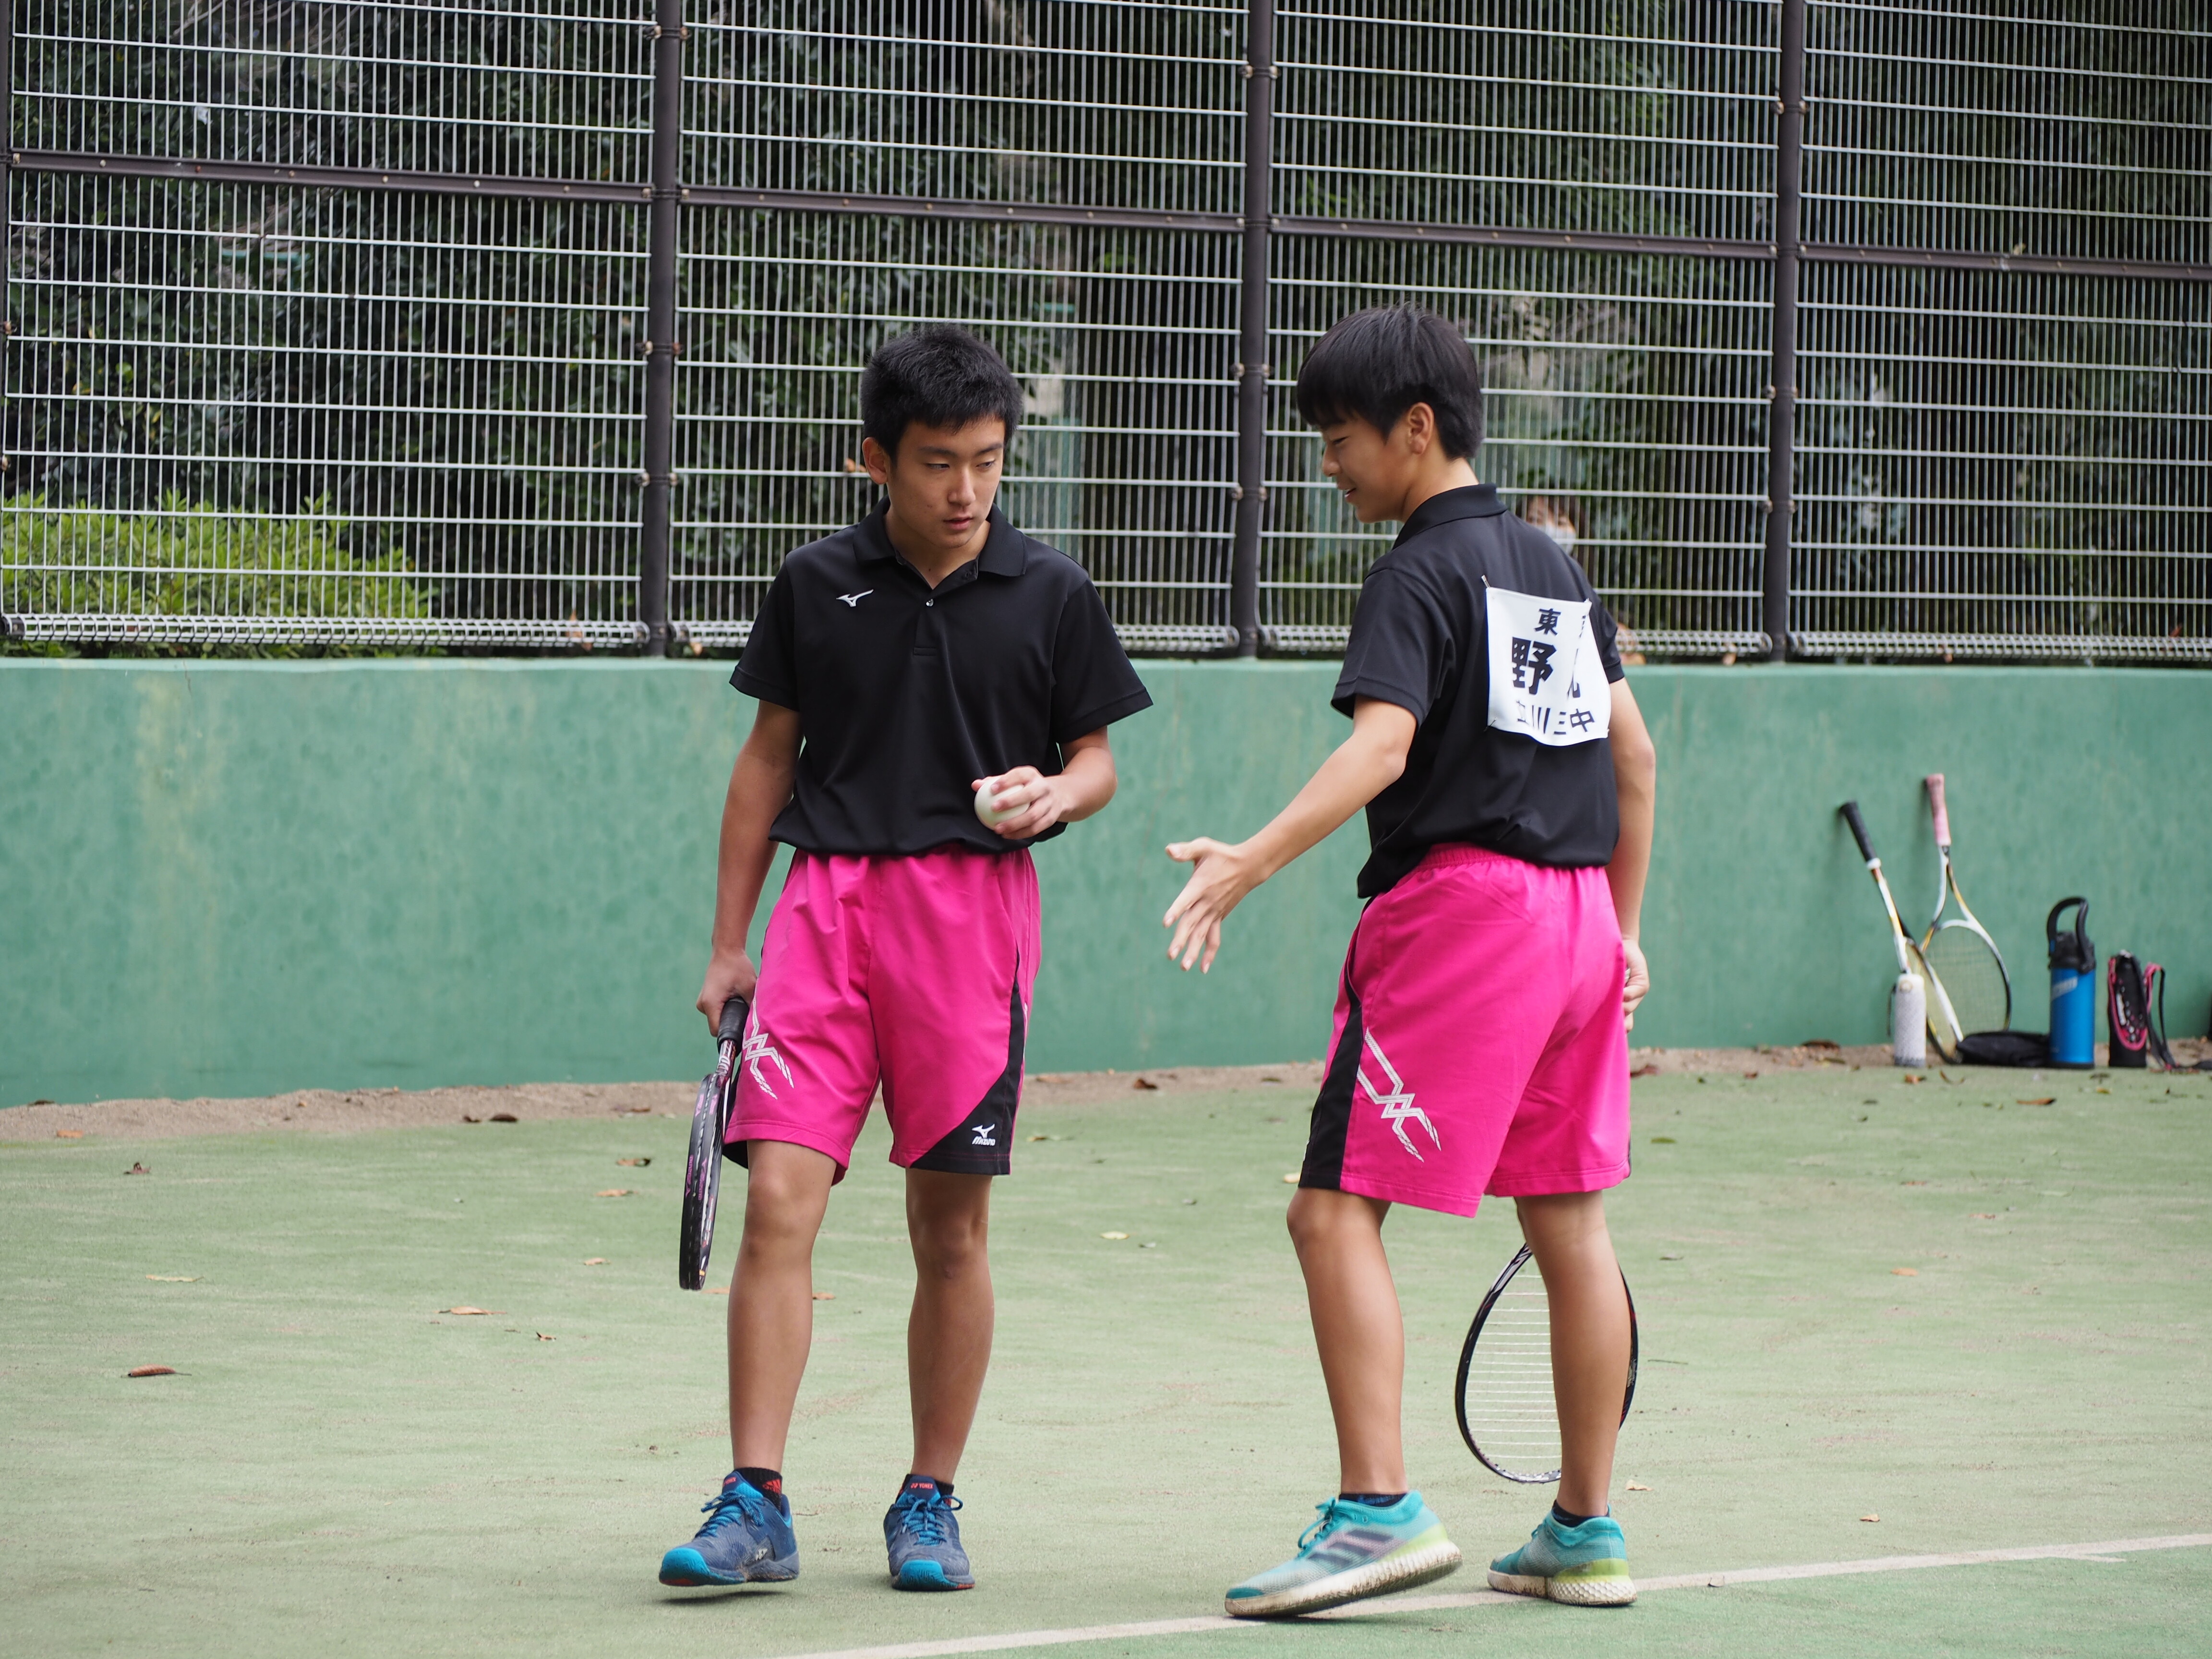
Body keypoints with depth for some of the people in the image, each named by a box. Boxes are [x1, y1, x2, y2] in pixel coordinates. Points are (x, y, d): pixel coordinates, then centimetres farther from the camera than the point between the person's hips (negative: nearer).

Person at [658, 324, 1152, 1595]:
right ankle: (755, 1507, -7)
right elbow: (770, 757, 13)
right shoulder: (817, 585, 7)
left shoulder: (1052, 594, 4)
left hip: (976, 904, 0)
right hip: (827, 897, 1)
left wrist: (1054, 793, -14)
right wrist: (728, 944, 11)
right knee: (780, 1201, -10)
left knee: (952, 1224, 4)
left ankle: (931, 1504, 16)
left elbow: (1098, 760, 10)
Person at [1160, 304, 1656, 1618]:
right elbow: (1632, 748, 21)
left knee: (1338, 1209, -7)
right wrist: (1623, 924, 27)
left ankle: (1380, 1511, -16)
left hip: (1456, 901, -8)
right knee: (1569, 1220, 12)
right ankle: (1587, 1530, 17)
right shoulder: (1555, 566, 17)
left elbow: (1381, 747, -22)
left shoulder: (1425, 572, -7)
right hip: (1578, 911, 8)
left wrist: (1255, 860, -31)